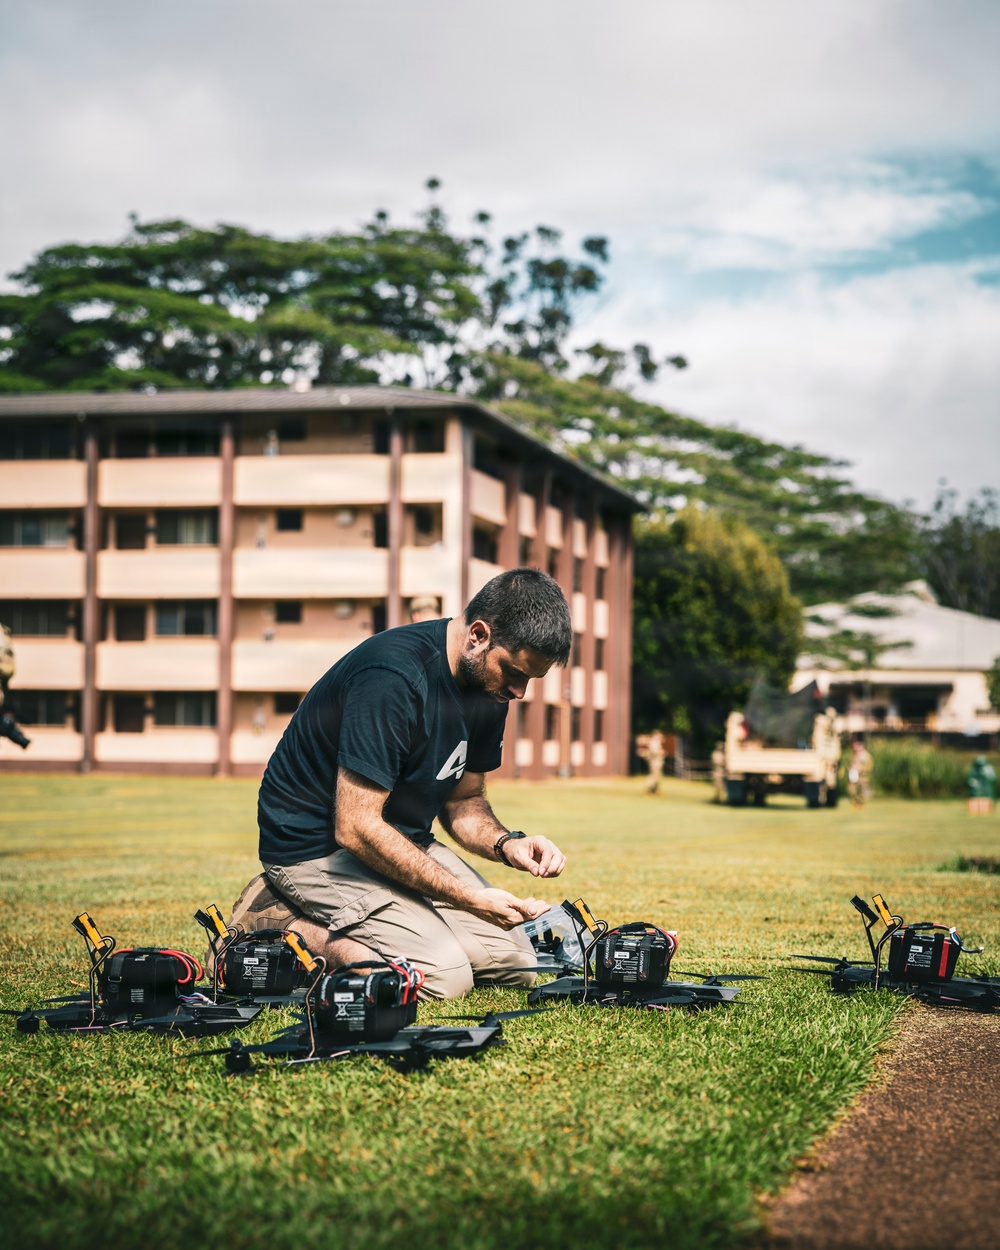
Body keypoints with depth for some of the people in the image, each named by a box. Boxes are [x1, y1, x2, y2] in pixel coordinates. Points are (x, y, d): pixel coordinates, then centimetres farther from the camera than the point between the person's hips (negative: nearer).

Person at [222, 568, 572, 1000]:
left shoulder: (490, 683, -1)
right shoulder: (395, 677, -29)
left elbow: (464, 802, 11)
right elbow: (356, 828, -28)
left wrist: (507, 844, -12)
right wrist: (469, 898, -26)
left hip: (402, 840, 9)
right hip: (318, 845, -9)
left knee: (518, 962, 2)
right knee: (443, 975, -24)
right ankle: (280, 922, -6)